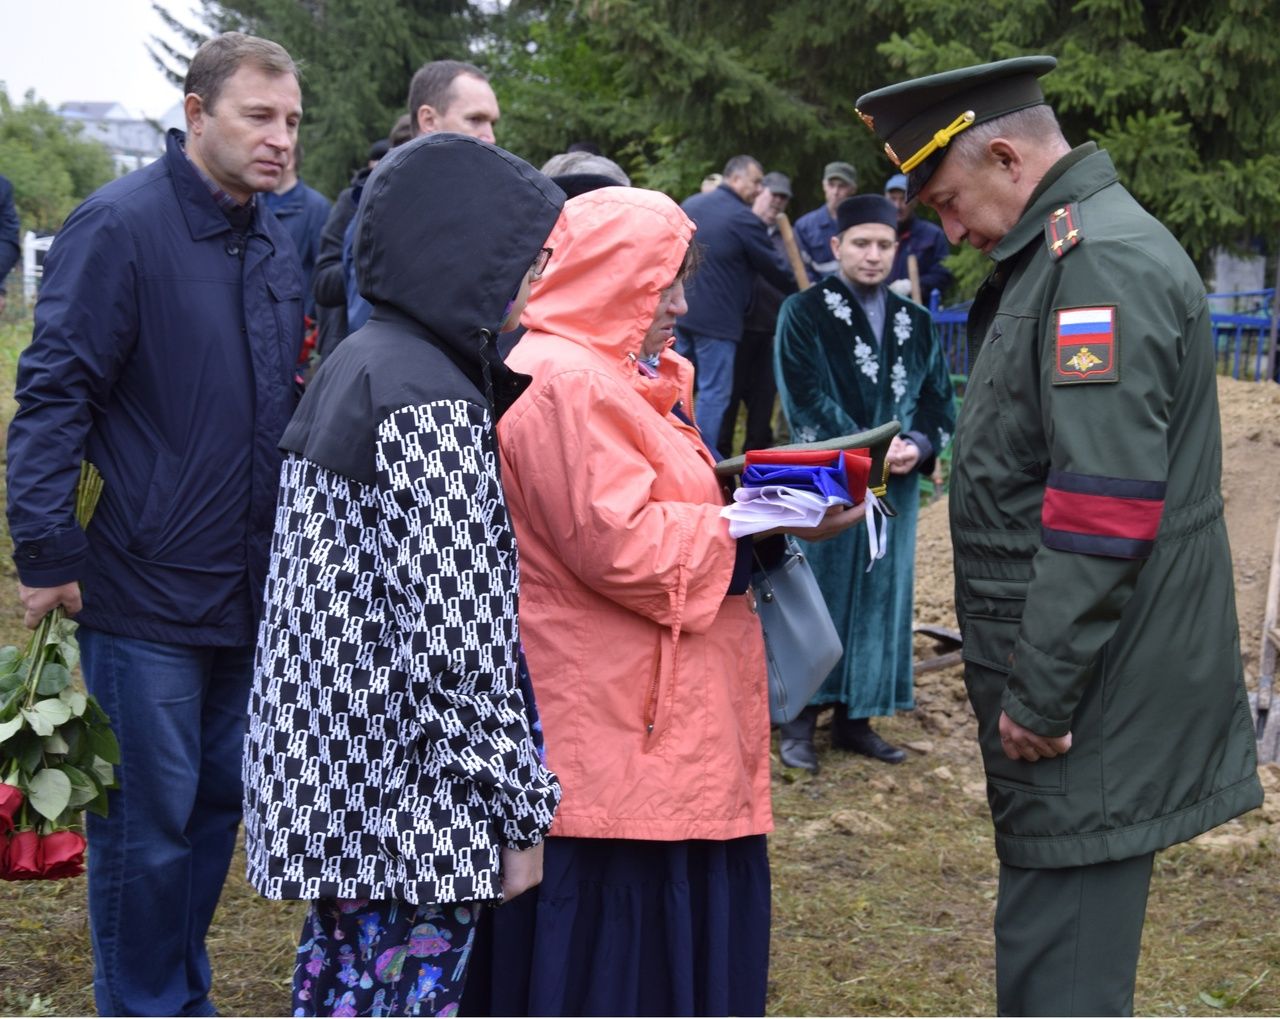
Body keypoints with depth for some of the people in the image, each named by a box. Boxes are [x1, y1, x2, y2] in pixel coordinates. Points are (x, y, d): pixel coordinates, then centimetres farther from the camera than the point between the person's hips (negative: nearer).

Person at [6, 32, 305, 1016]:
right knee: (148, 819, 2)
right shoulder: (120, 225, -13)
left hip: (249, 590, 7)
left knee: (219, 798, 15)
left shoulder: (275, 248, 10)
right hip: (146, 591, -7)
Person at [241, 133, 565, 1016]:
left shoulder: (357, 365, 11)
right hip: (408, 806, -10)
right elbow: (462, 638, -21)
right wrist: (521, 813, -14)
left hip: (326, 774, 10)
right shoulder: (433, 406, -19)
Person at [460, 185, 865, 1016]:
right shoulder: (565, 386, -16)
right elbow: (623, 547, -23)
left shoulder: (614, 378, 18)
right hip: (611, 731, -11)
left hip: (653, 714, 11)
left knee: (671, 929, 15)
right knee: (607, 934, -2)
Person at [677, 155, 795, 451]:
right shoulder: (744, 219, -14)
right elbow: (774, 267, -4)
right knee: (714, 393, -2)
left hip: (681, 311, 8)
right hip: (716, 318, -8)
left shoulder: (690, 204, 8)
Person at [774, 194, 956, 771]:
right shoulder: (803, 313, -4)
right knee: (818, 595, -1)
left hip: (894, 487, 5)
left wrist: (916, 447, -13)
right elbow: (804, 399, -11)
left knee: (879, 598, 8)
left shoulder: (916, 323, 10)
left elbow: (938, 400, 7)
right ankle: (799, 719, 8)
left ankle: (855, 718, 18)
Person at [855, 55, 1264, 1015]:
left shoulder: (1105, 261, -17)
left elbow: (1102, 510, -24)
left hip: (1093, 703, -10)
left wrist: (1040, 693, -19)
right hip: (1071, 676, 10)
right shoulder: (1060, 255, 16)